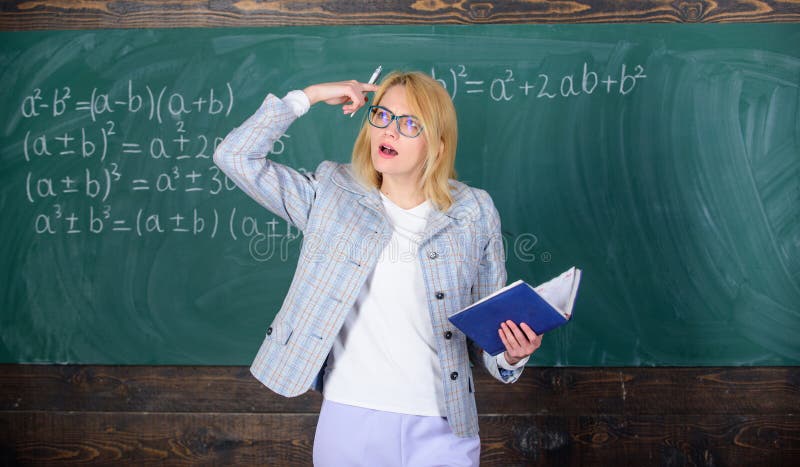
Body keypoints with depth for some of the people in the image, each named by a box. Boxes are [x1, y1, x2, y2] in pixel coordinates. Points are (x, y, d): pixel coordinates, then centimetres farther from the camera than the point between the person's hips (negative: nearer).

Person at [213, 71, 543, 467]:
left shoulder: (474, 214, 1)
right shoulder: (331, 197, 2)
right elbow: (235, 155, -4)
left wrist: (511, 355, -15)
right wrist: (310, 95, -2)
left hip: (441, 428, 0)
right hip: (348, 419, 0)